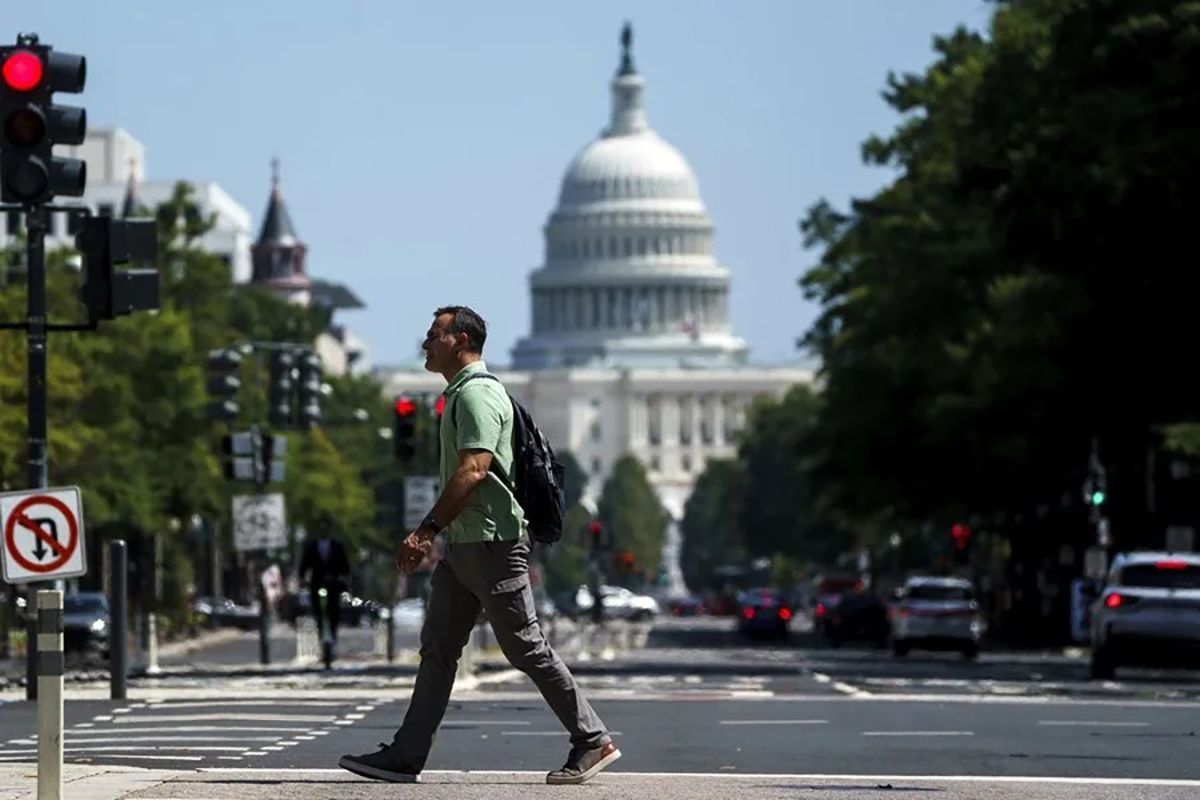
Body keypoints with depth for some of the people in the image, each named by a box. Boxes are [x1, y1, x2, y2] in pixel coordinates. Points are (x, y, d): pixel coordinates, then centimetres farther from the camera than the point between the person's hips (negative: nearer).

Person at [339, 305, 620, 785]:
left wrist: (428, 529, -25)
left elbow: (473, 470, -23)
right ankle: (406, 757, 4)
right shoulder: (461, 394, 19)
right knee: (437, 649, 6)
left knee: (526, 649, -5)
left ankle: (593, 741, 3)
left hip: (491, 544, -10)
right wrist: (433, 535, 22)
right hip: (463, 547, 10)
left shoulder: (477, 395, -13)